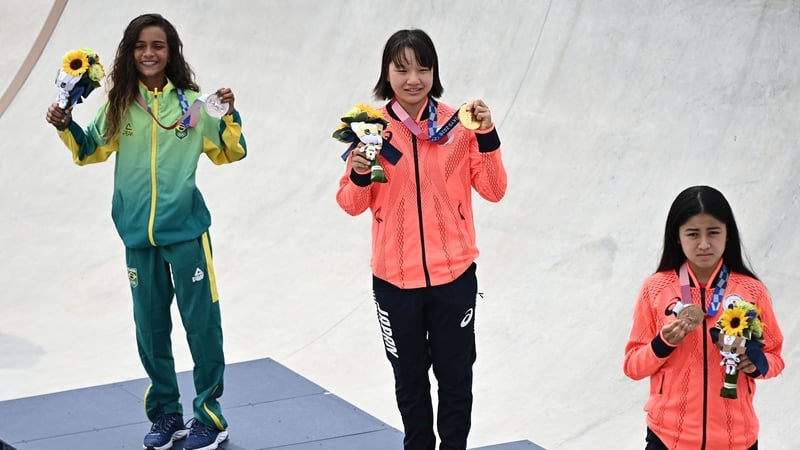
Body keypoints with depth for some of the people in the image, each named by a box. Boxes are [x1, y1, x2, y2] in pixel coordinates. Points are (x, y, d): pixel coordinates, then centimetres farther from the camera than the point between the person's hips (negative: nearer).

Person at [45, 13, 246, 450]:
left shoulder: (191, 103, -2)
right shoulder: (119, 105, 2)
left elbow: (228, 153, 6)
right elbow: (90, 151, 15)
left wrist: (230, 116, -11)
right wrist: (65, 126, -2)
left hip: (186, 230, -2)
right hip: (139, 234, 2)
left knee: (201, 323, -1)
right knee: (150, 327, 10)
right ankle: (165, 414, 24)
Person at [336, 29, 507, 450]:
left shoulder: (458, 123, -4)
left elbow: (493, 191, -3)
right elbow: (352, 204, -1)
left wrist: (486, 137, -16)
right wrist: (360, 176, -22)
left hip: (453, 274, 0)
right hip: (394, 277, 1)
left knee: (455, 376, 9)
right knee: (409, 379, 14)